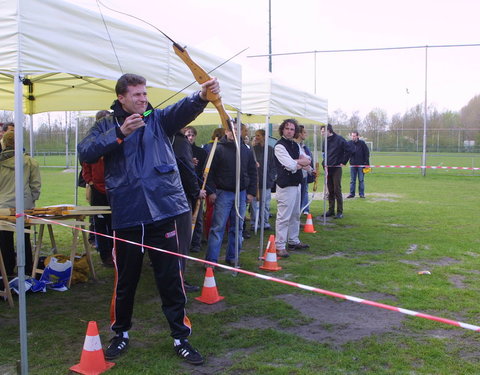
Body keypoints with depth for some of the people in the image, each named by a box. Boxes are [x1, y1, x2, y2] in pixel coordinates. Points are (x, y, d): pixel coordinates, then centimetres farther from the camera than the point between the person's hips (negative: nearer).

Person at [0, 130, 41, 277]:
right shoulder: (30, 162, -6)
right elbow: (36, 184, -3)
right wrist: (31, 200, 9)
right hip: (25, 207, 1)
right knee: (25, 239, 12)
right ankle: (28, 270, 18)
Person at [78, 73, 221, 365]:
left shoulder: (159, 119, 6)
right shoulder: (107, 126, 7)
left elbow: (184, 109, -15)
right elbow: (86, 153, -10)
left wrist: (203, 95, -36)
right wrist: (120, 133, -18)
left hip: (162, 211, 0)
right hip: (126, 215, 1)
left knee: (171, 279, 4)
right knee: (125, 280, 14)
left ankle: (181, 338, 19)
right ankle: (121, 333, 34)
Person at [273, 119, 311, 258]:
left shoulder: (296, 145, 15)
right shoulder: (279, 146, -12)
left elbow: (308, 161, 7)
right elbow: (290, 165, -21)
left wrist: (296, 163, -11)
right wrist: (301, 162, -3)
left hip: (296, 183, 9)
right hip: (285, 185, -9)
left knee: (295, 215, 18)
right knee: (283, 217, -8)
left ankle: (293, 241, 30)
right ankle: (280, 246, -4)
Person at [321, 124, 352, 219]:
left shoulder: (339, 139, -9)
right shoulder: (325, 141, 11)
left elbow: (348, 151, -10)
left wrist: (343, 162, -8)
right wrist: (324, 163, 10)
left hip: (336, 168, -6)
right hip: (328, 168, 6)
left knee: (337, 190, -5)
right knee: (330, 191, 10)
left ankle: (340, 212, 1)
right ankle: (331, 210, 17)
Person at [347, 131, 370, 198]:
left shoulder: (362, 143, -3)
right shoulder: (349, 143, 2)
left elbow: (366, 153, -1)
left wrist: (366, 163, -6)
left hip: (361, 164, -2)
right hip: (352, 164, 2)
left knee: (361, 180, 3)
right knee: (352, 180, 6)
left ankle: (361, 194, 9)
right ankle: (352, 193, 12)